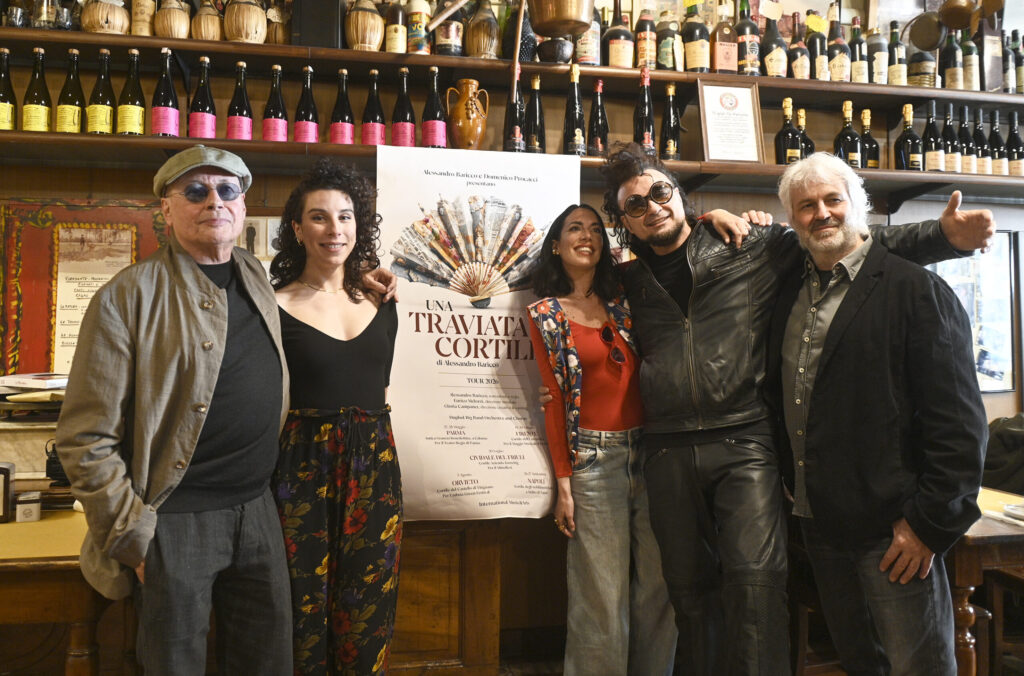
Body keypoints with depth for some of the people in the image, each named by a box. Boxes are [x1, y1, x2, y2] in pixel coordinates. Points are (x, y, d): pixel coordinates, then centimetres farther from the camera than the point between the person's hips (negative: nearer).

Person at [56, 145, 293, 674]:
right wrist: (134, 537, -13)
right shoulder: (125, 298, -11)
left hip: (257, 509, 6)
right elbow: (85, 439, -12)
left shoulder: (257, 277, 8)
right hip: (175, 523, -5)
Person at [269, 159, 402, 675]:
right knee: (304, 615, 8)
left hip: (374, 470, 4)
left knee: (367, 617, 12)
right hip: (301, 473, -3)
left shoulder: (380, 305, 7)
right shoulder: (275, 308, -5)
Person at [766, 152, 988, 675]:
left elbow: (958, 421, -13)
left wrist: (931, 523, -15)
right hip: (819, 524, 6)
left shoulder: (916, 289, -9)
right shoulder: (790, 290, 11)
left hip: (895, 531, -6)